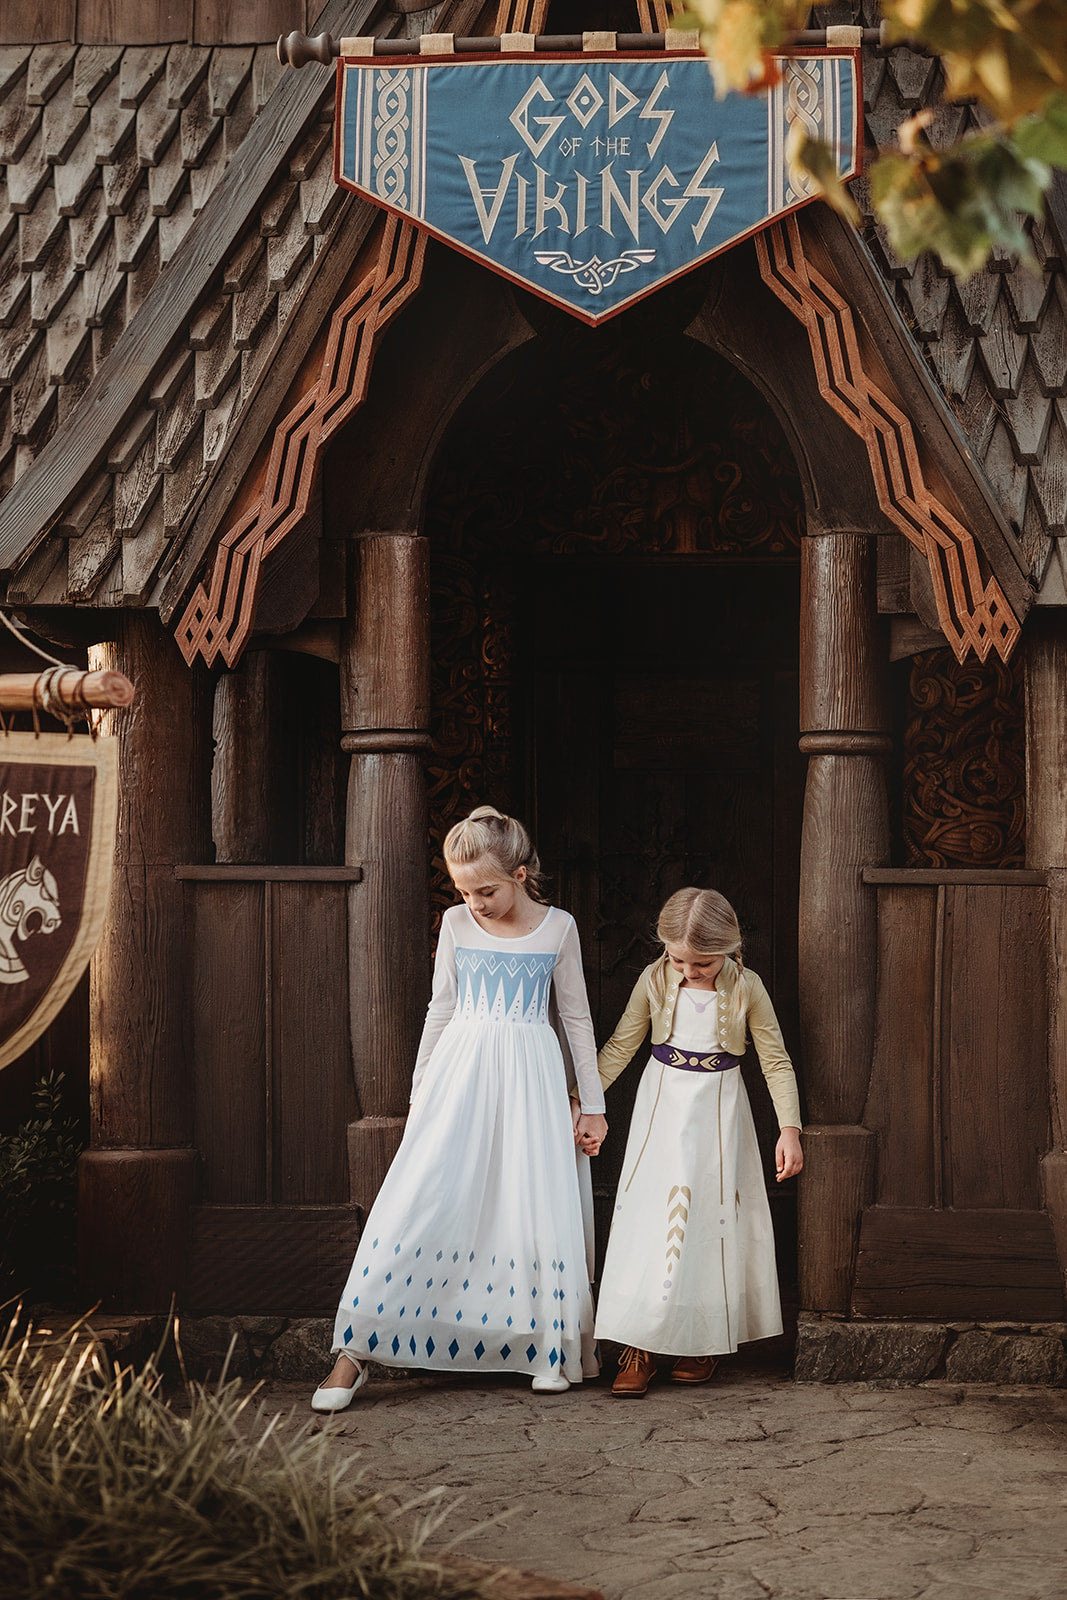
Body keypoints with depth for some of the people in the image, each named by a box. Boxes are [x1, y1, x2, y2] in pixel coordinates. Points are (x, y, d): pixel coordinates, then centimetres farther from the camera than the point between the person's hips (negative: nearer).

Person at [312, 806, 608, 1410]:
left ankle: (548, 1347, 17)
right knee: (418, 1201, -8)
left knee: (538, 1208, -2)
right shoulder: (457, 923, 3)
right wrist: (420, 1092, 12)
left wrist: (593, 1104, 7)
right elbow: (440, 1009, 11)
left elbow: (577, 1019, 7)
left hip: (531, 1076, 0)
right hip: (462, 1070, 0)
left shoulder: (558, 927, 0)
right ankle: (355, 1351, -7)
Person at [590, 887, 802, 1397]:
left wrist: (790, 1129, -9)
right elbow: (620, 1046, 3)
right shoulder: (655, 981, -6)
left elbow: (776, 1061, -3)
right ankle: (640, 1348, -2)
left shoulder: (746, 988, -9)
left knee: (711, 1218, 2)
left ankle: (703, 1341, 17)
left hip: (718, 1115, -1)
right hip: (662, 1108, 1)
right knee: (647, 1217, -6)